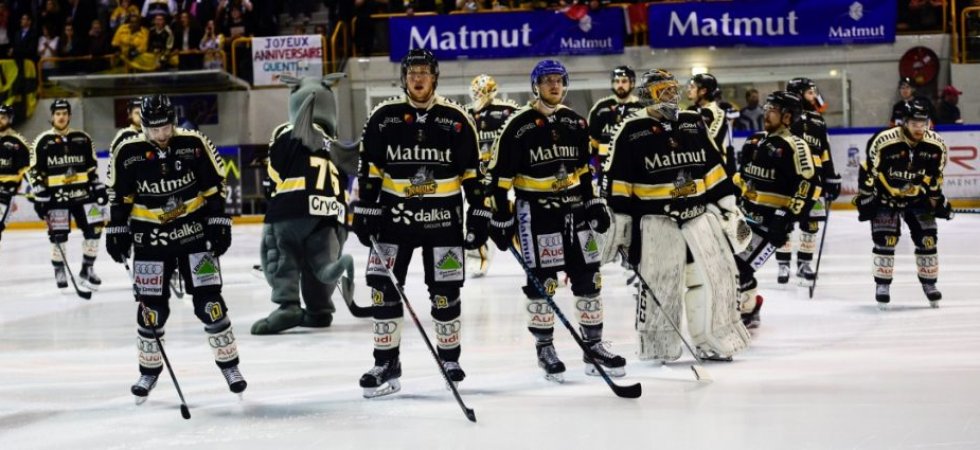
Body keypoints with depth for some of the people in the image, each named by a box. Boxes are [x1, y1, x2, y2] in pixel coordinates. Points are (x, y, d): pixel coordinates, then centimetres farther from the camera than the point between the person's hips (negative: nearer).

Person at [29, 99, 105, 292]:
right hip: (56, 195, -3)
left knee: (93, 228, -3)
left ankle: (87, 269, 7)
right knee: (58, 234, -5)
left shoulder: (82, 139, 8)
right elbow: (35, 172, -2)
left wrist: (99, 187, 9)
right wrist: (40, 196, -7)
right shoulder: (42, 141, -2)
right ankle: (59, 271, 11)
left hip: (82, 192, 3)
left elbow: (92, 166, 15)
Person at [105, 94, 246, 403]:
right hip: (150, 239, 0)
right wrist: (117, 232, 1)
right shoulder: (128, 153, -9)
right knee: (151, 306, 1)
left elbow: (214, 188, -2)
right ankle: (149, 370, 19)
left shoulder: (194, 144, -9)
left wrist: (219, 224, -5)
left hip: (194, 233, 0)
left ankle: (229, 365, 11)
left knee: (209, 301, -3)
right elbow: (119, 197, 2)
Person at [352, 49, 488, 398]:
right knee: (383, 288, -3)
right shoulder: (383, 117, 0)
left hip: (442, 218, 0)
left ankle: (449, 359, 22)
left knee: (446, 291, 5)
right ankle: (386, 365, 5)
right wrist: (364, 212, -3)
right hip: (394, 214, 0)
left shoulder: (456, 119, 0)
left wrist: (479, 215, -1)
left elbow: (473, 172, 3)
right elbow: (368, 170, 2)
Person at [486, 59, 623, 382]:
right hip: (535, 211, -5)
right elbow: (501, 175, -7)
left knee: (588, 278, 5)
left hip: (574, 207, 5)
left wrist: (594, 203, 14)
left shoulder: (575, 122, 9)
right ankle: (545, 349, 10)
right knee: (541, 282, -1)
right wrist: (501, 218, -9)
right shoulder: (519, 126, -9)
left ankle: (593, 346, 13)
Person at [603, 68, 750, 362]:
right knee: (659, 283, -2)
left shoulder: (694, 123, 10)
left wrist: (727, 202, 11)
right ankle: (658, 348, 10)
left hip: (699, 213, 5)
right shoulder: (631, 131, -4)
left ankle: (714, 342, 13)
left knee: (717, 274, 3)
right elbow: (619, 180, -4)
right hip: (655, 219, -5)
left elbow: (713, 165, 15)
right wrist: (620, 221, -7)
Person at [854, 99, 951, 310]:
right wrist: (865, 198, -12)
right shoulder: (883, 141, -28)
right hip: (885, 195, -3)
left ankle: (929, 284, 18)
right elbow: (867, 170, -16)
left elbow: (935, 176, 3)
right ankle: (882, 285, 2)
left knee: (927, 239, 0)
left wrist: (937, 198, 7)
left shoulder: (936, 145, -14)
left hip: (917, 196, 3)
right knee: (885, 240, -13)